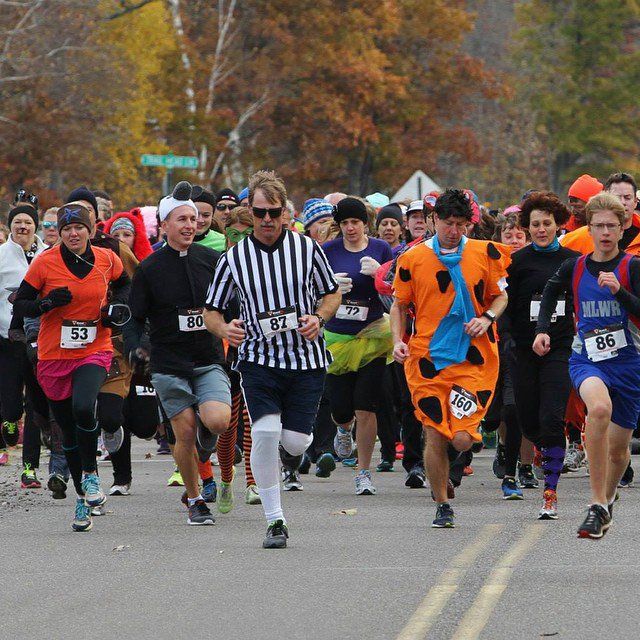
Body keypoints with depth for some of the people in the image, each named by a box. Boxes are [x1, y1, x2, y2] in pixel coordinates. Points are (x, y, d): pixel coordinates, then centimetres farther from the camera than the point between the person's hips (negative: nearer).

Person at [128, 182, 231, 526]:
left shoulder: (212, 260, 3)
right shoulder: (149, 269, -1)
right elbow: (134, 317, 5)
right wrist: (137, 349, -9)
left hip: (209, 361, 1)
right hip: (169, 365, -1)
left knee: (218, 420, -21)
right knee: (185, 435, -4)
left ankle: (205, 431, 17)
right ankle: (195, 501, 15)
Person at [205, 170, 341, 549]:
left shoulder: (307, 248, 2)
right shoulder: (234, 258, 1)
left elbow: (332, 294, 13)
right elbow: (212, 311, 8)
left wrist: (318, 319, -8)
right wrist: (225, 328, -14)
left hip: (306, 359, 1)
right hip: (259, 359, -1)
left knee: (296, 442, -5)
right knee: (265, 432, -19)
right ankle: (275, 521, -9)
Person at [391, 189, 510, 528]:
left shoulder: (485, 253, 4)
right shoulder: (413, 259, 3)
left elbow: (501, 296, 13)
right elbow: (399, 305, 12)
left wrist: (487, 318, -7)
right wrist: (398, 341, -3)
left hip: (473, 358, 0)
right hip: (427, 360, 0)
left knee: (462, 438, -12)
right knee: (434, 436, -2)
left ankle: (449, 457, 24)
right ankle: (442, 506, 14)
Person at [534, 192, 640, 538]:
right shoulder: (574, 267, 2)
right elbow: (551, 291, 23)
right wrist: (543, 328, 14)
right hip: (586, 359, 0)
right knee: (599, 408, -33)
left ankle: (607, 501, 41)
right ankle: (597, 506, -32)